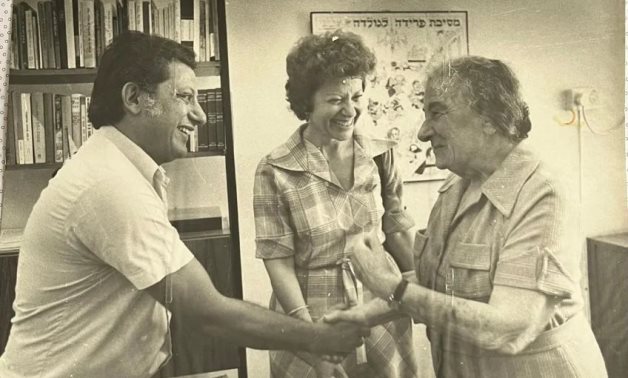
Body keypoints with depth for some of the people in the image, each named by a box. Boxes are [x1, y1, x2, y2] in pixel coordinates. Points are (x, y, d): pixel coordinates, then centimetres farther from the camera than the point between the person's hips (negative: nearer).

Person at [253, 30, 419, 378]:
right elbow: (278, 259, -12)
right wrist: (311, 333, -18)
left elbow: (397, 229, 7)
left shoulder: (381, 155, -1)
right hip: (316, 316, -3)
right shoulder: (275, 171, -13)